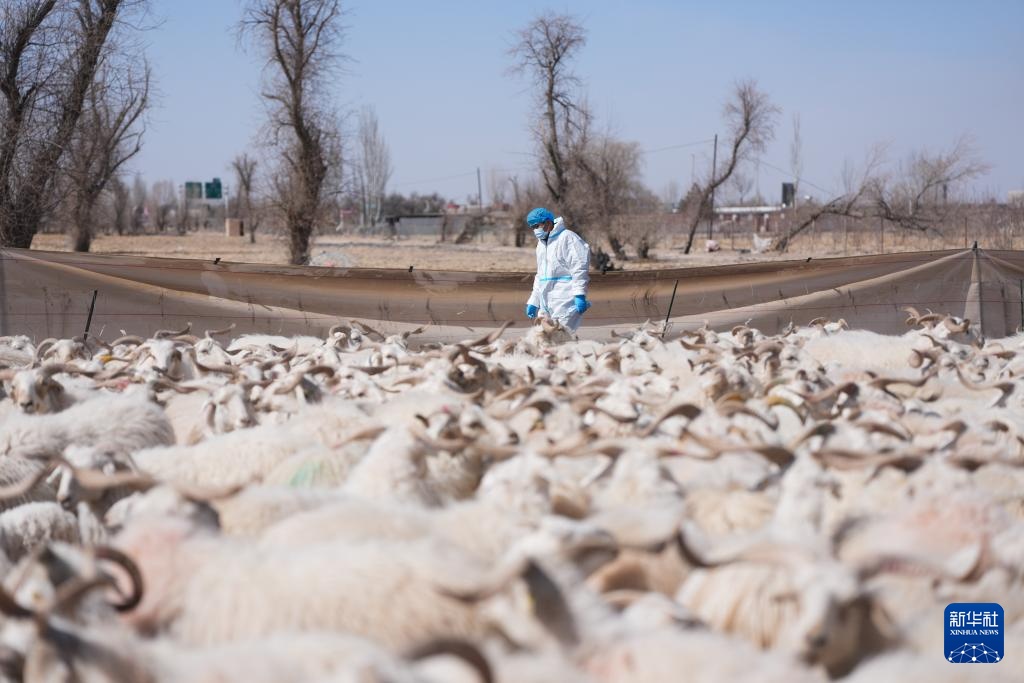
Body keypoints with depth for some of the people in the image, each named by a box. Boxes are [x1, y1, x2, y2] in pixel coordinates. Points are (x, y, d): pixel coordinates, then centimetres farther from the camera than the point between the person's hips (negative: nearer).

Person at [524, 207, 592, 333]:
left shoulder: (567, 238, -8)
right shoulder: (541, 244, 20)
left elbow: (579, 269, -15)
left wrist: (580, 295, -22)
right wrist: (533, 301, 22)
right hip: (546, 304, 9)